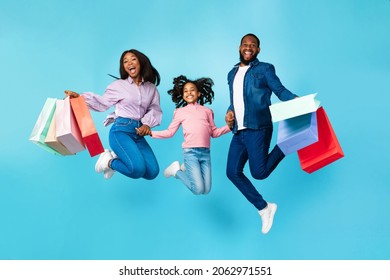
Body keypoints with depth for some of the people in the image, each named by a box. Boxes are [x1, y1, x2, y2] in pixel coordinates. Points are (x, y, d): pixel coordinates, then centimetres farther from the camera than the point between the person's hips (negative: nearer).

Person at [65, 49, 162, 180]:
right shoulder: (119, 85, 5)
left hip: (138, 133, 5)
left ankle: (115, 157, 14)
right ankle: (108, 160, 5)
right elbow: (102, 103, 6)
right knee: (138, 169, -24)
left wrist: (147, 123, -11)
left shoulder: (151, 87, 12)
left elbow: (155, 109, 7)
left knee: (152, 173, -4)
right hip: (121, 130, -5)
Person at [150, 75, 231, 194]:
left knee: (206, 190, 3)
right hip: (190, 152, -3)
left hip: (205, 152, 3)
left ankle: (187, 169, 25)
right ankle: (177, 170, 13)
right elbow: (170, 132, 7)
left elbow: (214, 132, 13)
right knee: (198, 189, -11)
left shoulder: (207, 111, 13)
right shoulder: (180, 112, 8)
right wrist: (151, 132, -3)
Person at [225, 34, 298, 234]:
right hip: (239, 131, 7)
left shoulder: (265, 69, 3)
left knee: (259, 172, -14)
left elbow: (280, 90, -3)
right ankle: (264, 208, 16)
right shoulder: (232, 74, 21)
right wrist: (230, 112, 6)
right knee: (233, 172, 2)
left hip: (258, 129, -6)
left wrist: (296, 100, -23)